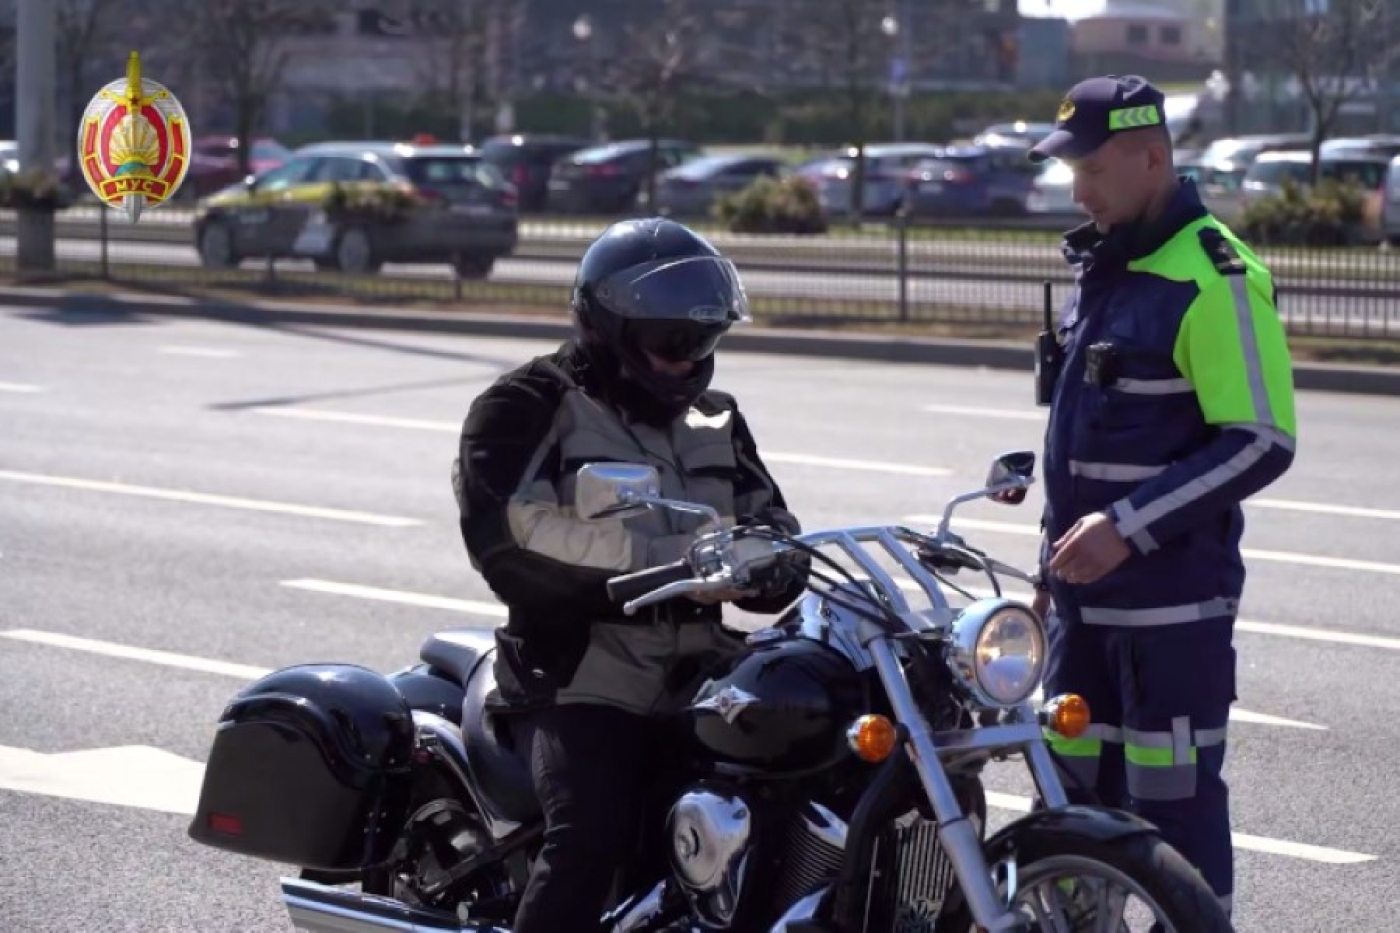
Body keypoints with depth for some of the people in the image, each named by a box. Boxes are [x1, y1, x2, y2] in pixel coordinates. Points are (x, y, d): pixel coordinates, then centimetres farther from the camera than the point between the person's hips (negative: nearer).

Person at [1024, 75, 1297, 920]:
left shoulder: (1212, 279, -15)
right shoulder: (1103, 266, 14)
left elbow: (1263, 443, -19)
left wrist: (1129, 527, -22)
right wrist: (1061, 547, 23)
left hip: (1173, 597, -9)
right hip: (1089, 589, 9)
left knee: (1174, 799, -5)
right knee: (1075, 791, 13)